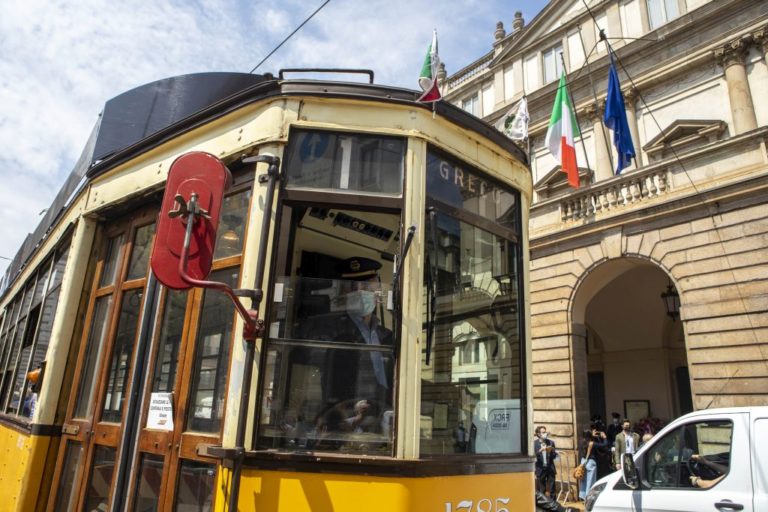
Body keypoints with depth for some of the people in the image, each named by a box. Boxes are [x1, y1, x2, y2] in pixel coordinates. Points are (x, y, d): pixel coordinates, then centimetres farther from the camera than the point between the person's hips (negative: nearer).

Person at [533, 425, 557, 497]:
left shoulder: (551, 442, 7)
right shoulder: (534, 443, -1)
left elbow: (555, 456, 7)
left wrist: (551, 451, -13)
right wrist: (540, 450, -22)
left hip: (550, 469, 2)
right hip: (541, 469, -2)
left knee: (552, 489, 2)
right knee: (541, 491, 3)